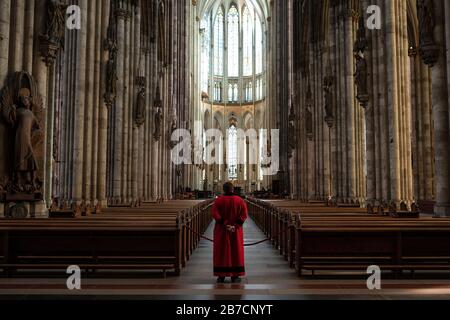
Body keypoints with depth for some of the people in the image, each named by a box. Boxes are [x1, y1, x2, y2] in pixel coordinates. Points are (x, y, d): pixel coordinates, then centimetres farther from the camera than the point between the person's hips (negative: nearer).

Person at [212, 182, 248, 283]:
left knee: (221, 252, 7)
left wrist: (224, 224, -13)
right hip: (236, 230, 1)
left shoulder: (218, 200, -4)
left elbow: (215, 214, -14)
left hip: (221, 230, -1)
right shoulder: (239, 200, 0)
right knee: (236, 251, 8)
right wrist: (236, 225, -11)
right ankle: (235, 276, 10)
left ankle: (221, 276, 9)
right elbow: (244, 214, -8)